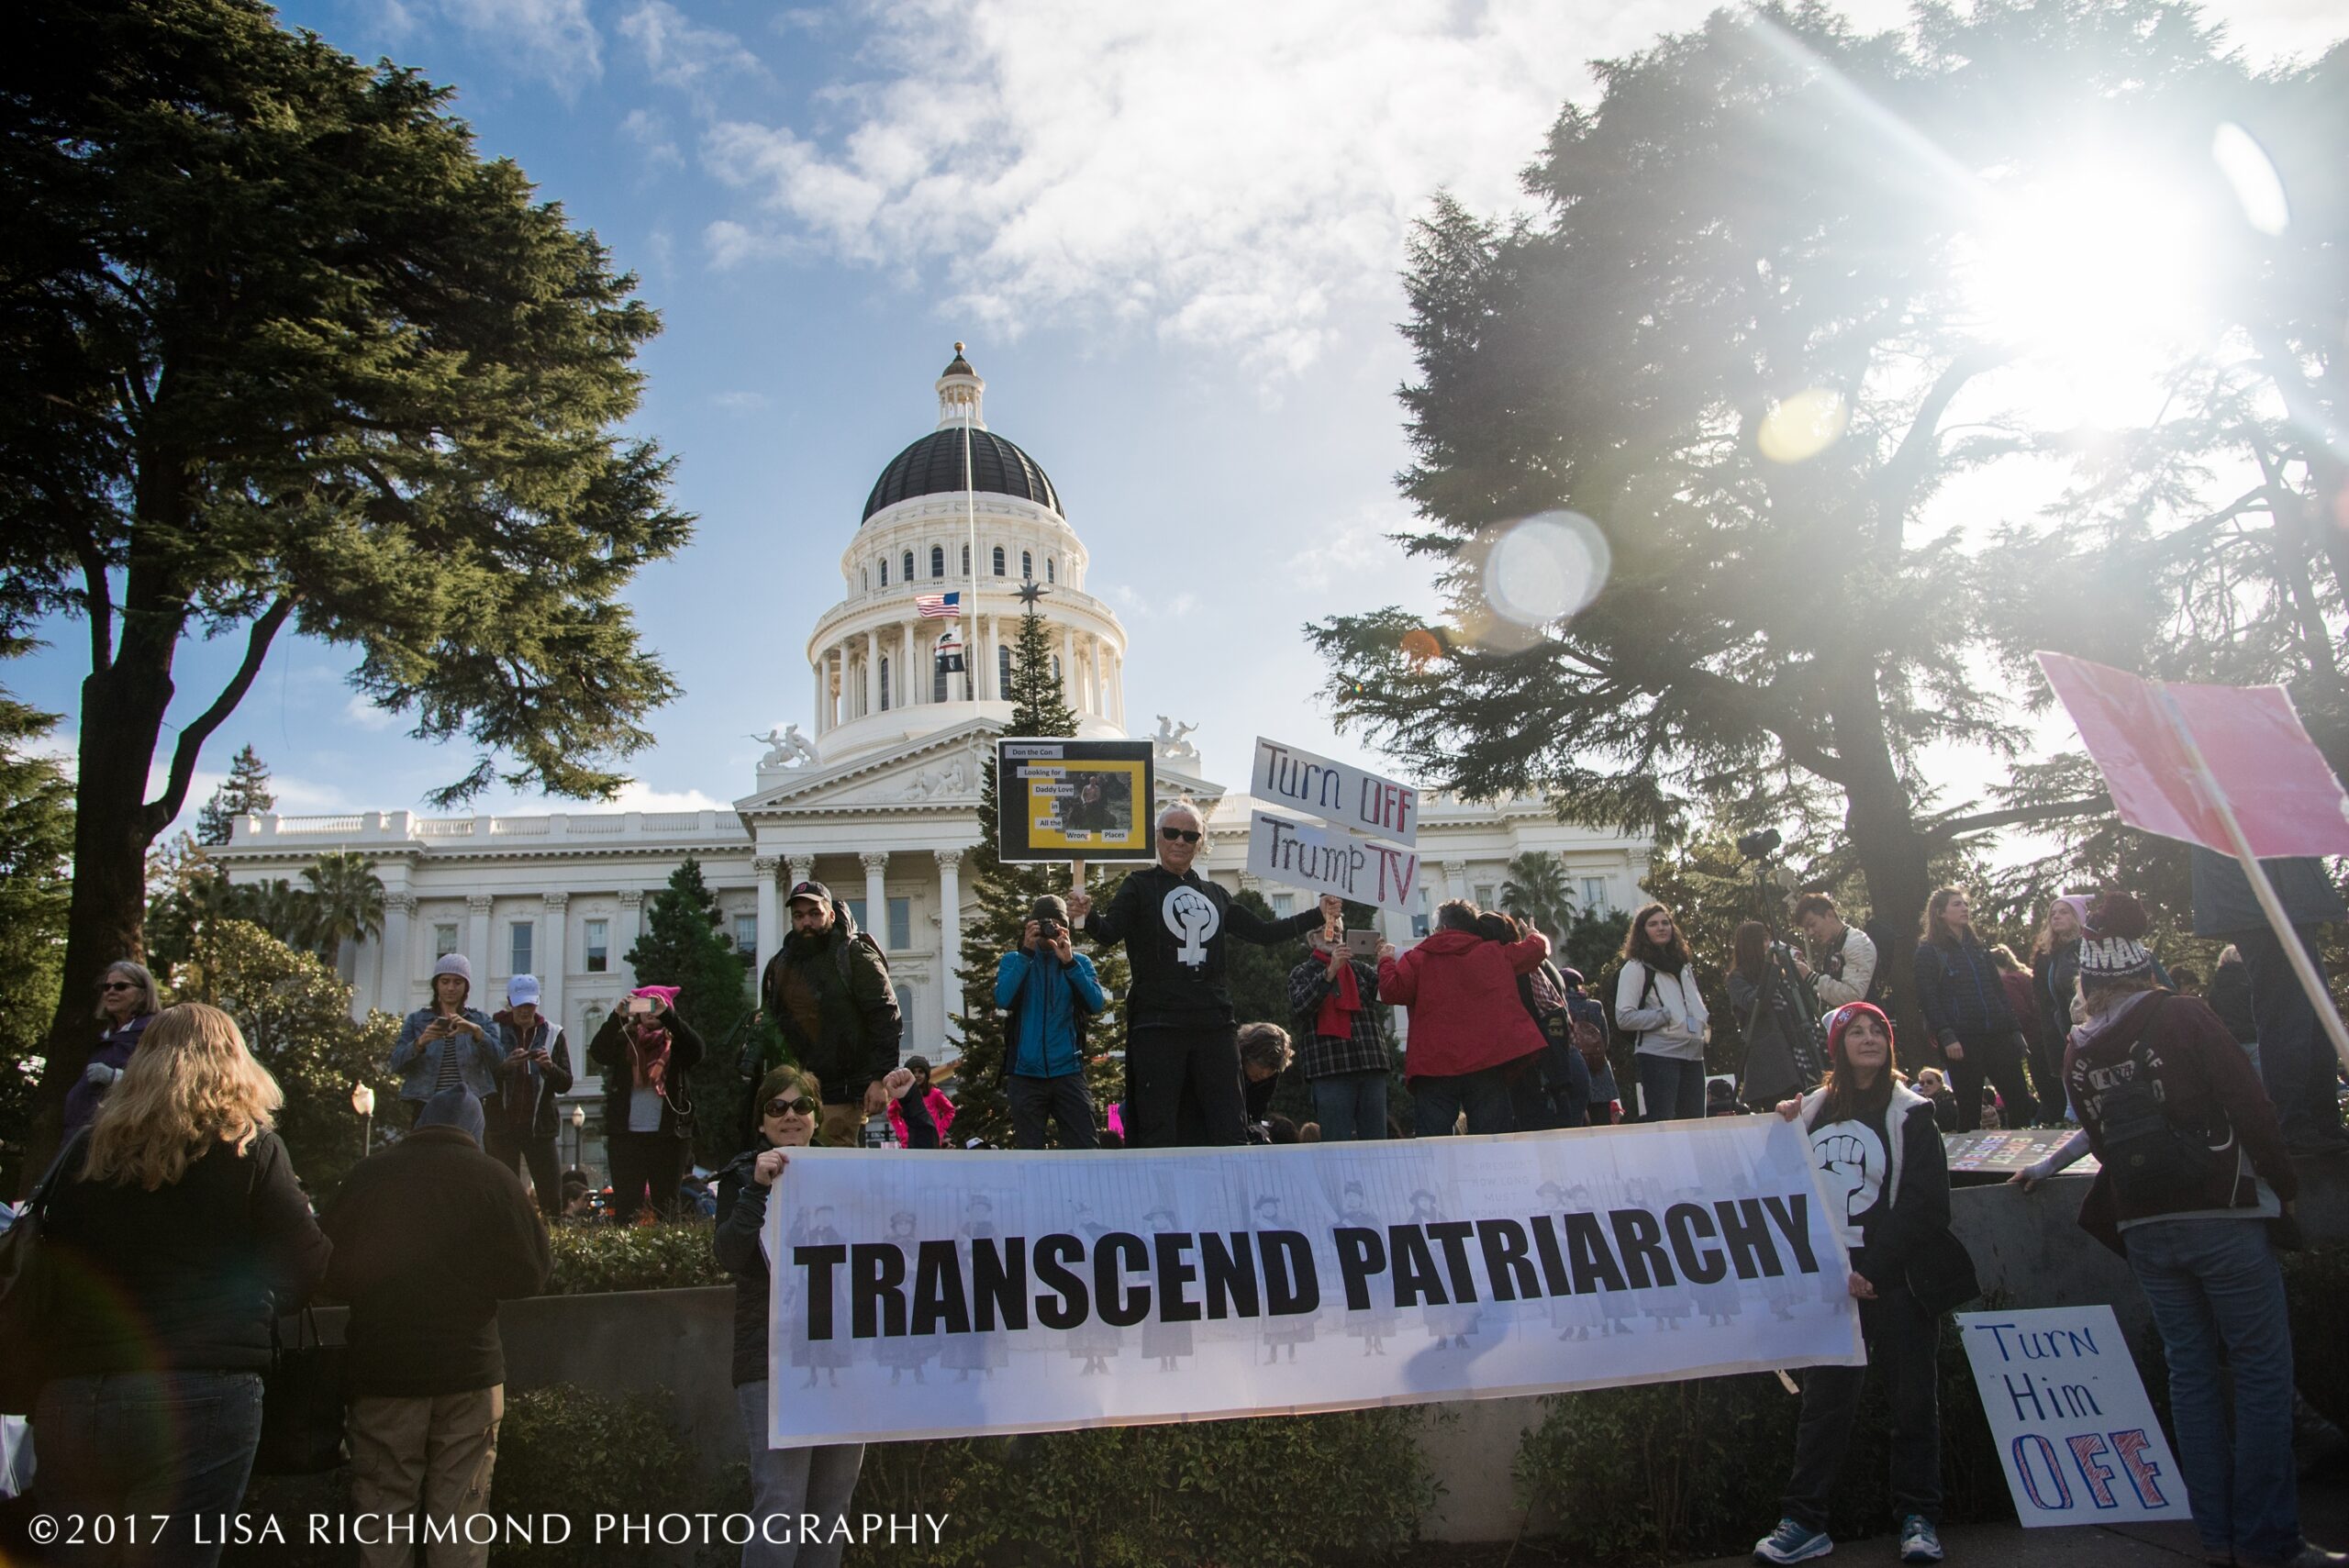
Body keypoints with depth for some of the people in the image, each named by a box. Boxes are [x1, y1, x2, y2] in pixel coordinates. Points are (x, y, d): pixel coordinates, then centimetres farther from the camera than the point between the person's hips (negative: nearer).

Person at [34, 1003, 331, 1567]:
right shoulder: (251, 1149, -3)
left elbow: (47, 1262, 15)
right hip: (203, 1391, -4)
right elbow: (307, 1267, -4)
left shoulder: (88, 1149, 8)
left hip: (75, 1396, 4)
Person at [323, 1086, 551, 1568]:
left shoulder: (366, 1175, -1)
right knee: (461, 1518, 5)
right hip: (469, 1366, -1)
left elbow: (333, 1272, 6)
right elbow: (530, 1274, -4)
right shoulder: (493, 1176, -5)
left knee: (382, 1514, 9)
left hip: (381, 1369, 1)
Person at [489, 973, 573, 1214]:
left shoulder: (552, 1034, 8)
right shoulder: (494, 1029, 4)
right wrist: (506, 1065, -19)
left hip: (540, 1125, 1)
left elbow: (565, 1084, 5)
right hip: (501, 1125, -1)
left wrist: (549, 1066, -14)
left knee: (552, 1198, -4)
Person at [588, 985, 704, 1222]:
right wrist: (617, 1016, -17)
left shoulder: (676, 1042, 7)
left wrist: (667, 1015, -19)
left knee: (666, 1205, 4)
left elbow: (696, 1050, -14)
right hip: (626, 1134, 1)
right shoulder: (625, 1039, 10)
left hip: (668, 1134, -1)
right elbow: (597, 1053, -6)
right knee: (625, 1204, -1)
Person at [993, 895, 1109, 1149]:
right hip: (1025, 1073, 0)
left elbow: (1097, 1004, -7)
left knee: (1087, 1149, -7)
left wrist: (1069, 963, -15)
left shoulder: (1080, 963, 9)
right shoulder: (1013, 961, 8)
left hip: (1068, 1072, 0)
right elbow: (1003, 1000, -11)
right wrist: (1026, 953, -14)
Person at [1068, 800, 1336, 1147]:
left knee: (1230, 1131, 4)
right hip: (1158, 1024, -4)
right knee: (1158, 1134, -5)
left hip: (1215, 1024, 5)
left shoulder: (1214, 894, 20)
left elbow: (1264, 932, 24)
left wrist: (1319, 915, 18)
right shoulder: (1140, 886, 5)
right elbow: (1110, 932, -12)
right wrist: (1087, 916, -34)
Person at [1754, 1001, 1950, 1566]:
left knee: (1912, 1399, 5)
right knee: (1824, 1398, 3)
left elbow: (1923, 1204, -9)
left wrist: (1872, 1271, -16)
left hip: (1893, 1280, -3)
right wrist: (1783, 1133, -1)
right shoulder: (1813, 1111, 11)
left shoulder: (1909, 1113, 0)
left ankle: (1918, 1518, 17)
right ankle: (1805, 1521, 5)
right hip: (1830, 1278, 3)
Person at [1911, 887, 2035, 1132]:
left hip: (1997, 1036, 6)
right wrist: (1946, 1037, -17)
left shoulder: (1978, 947, 18)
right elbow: (1927, 999, -8)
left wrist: (2015, 1029, 11)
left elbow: (1999, 990, 19)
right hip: (1962, 1041, -6)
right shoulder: (1928, 951, -1)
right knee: (1970, 1109, -2)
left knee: (2020, 1102, 2)